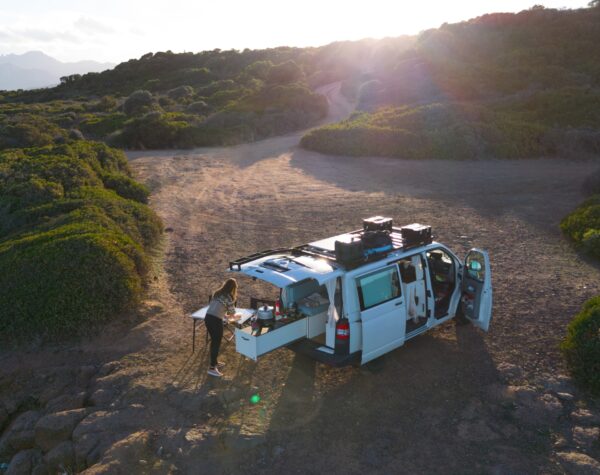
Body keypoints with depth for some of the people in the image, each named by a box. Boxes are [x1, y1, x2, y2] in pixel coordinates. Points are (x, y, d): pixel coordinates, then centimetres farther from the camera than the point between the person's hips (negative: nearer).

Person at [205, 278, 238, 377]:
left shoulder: (217, 293, 14)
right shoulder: (229, 297, -7)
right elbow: (232, 313, -1)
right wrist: (228, 315, 21)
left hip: (207, 318, 8)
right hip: (215, 320, -8)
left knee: (214, 341, 22)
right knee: (217, 343, 2)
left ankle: (215, 362, 35)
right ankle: (212, 368, 5)